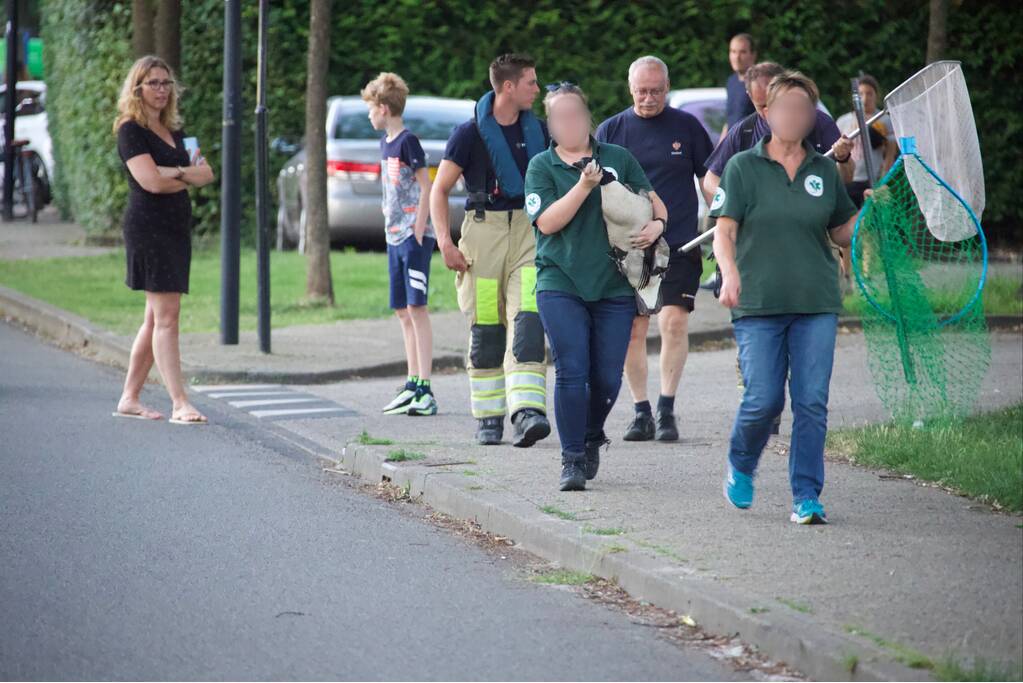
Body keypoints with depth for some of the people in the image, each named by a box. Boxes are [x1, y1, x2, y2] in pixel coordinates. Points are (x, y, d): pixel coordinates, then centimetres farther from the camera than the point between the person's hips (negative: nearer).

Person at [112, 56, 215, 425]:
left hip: (176, 228, 8)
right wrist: (190, 177, -1)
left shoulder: (173, 131, 18)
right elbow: (151, 182, -17)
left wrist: (176, 173, -12)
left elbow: (207, 173, 9)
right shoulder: (131, 130, -6)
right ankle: (180, 404, -17)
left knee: (156, 318, 10)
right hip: (148, 226, -8)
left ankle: (129, 398, 16)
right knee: (166, 315, -13)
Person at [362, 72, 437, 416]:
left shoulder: (408, 141, -11)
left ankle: (425, 389, -11)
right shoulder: (386, 142, 14)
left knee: (417, 308, -10)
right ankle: (413, 385, 14)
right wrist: (390, 216, 13)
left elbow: (426, 188, -13)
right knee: (403, 311, 10)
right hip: (395, 237, 9)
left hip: (414, 237, -9)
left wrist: (418, 231, -16)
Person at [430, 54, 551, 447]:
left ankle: (527, 412, -25)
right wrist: (445, 241, -11)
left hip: (529, 230, 2)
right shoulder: (471, 133, -2)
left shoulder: (537, 130, 11)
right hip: (484, 230, -2)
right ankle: (488, 418, 13)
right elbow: (440, 189, 0)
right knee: (485, 331, 2)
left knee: (527, 321, -15)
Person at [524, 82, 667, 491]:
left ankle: (592, 437, 31)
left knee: (608, 377, 3)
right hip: (561, 284, -2)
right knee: (571, 372, -12)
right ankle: (572, 459, -4)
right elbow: (547, 221, -8)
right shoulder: (542, 166, 4)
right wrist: (584, 186, -17)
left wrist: (656, 224, -6)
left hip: (614, 285, 2)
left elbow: (654, 202, 16)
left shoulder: (618, 159, 9)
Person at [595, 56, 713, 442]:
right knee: (632, 331, 1)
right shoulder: (610, 131, 6)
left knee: (674, 322, -13)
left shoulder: (687, 127, 5)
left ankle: (666, 410, -6)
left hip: (680, 245, -1)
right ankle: (641, 412, 10)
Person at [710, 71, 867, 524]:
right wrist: (730, 273, -23)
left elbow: (842, 231, 20)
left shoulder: (824, 171, 11)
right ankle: (740, 467, 23)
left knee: (811, 401, -5)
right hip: (759, 303, -2)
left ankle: (806, 496, 0)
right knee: (763, 399, -7)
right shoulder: (743, 167, 2)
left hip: (817, 303, 2)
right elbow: (724, 230, -5)